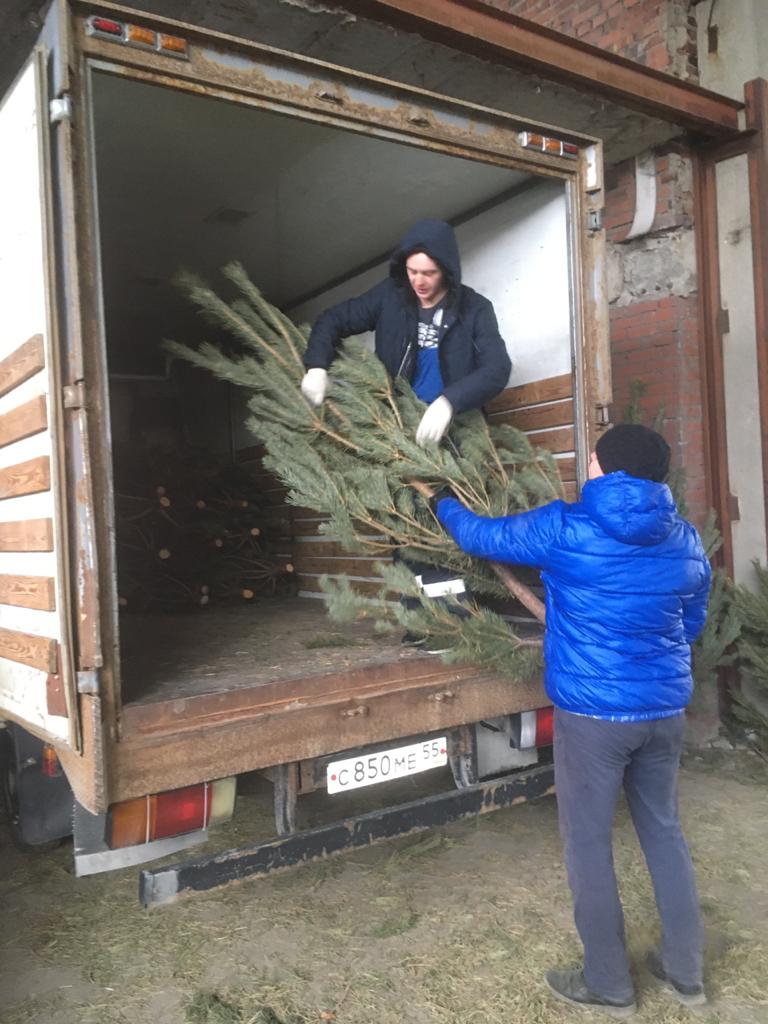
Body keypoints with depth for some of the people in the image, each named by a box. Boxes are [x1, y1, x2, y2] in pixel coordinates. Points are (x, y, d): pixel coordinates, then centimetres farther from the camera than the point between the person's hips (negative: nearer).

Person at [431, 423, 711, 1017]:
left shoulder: (565, 529, -13)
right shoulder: (687, 540, 3)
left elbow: (482, 537, 1)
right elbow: (691, 625, 15)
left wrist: (442, 503, 21)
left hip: (593, 710, -6)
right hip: (665, 708, 6)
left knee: (589, 843, 9)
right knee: (664, 832, 21)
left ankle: (609, 986, 24)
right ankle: (686, 973, 34)